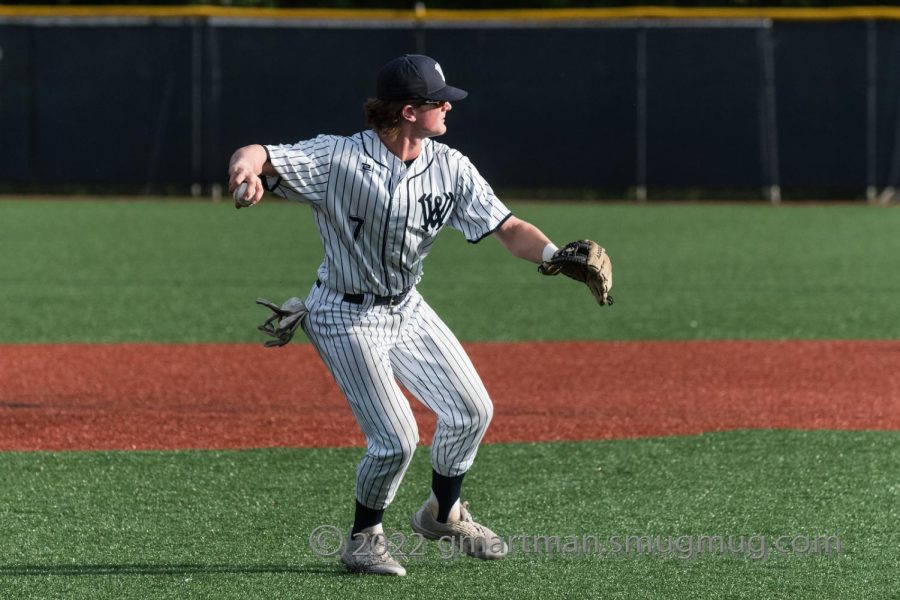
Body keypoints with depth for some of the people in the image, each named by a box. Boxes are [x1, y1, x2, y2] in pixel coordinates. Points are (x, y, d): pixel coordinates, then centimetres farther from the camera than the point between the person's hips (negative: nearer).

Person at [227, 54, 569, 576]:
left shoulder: (451, 168, -7)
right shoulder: (338, 159, -23)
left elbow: (509, 229, -11)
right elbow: (257, 156, -31)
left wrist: (557, 256, -31)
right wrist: (247, 168, -57)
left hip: (407, 308, 7)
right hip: (347, 318, -7)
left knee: (472, 411, 6)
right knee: (396, 439, -13)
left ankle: (444, 514, 31)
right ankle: (364, 539, 13)